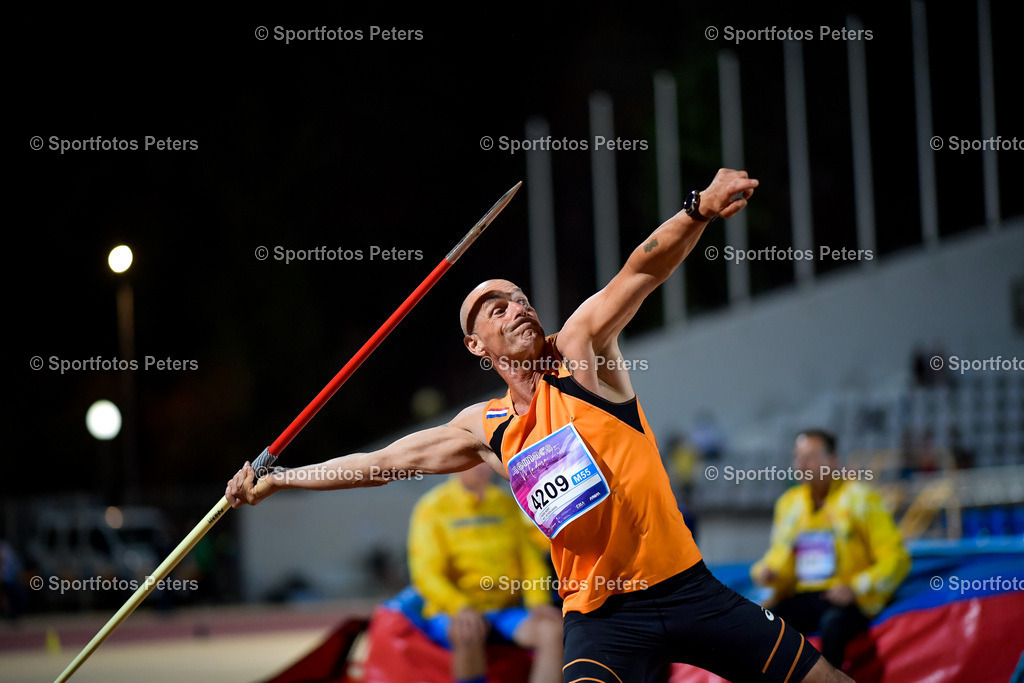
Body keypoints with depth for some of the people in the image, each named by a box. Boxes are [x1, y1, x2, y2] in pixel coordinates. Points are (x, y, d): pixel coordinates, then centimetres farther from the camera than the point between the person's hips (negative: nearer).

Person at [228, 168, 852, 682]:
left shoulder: (579, 350, 1)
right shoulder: (487, 430, 10)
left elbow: (641, 272, -14)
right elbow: (383, 461, 19)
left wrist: (699, 209, -31)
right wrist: (276, 479, 23)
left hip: (684, 587, -1)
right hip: (599, 615, 1)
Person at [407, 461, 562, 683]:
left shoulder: (506, 505, 13)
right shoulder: (433, 508, -2)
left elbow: (529, 560, 12)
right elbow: (427, 574, -11)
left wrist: (539, 602, -9)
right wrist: (461, 608, -28)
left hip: (504, 610, 4)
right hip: (450, 613, -4)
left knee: (554, 630, -26)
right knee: (469, 635, -40)